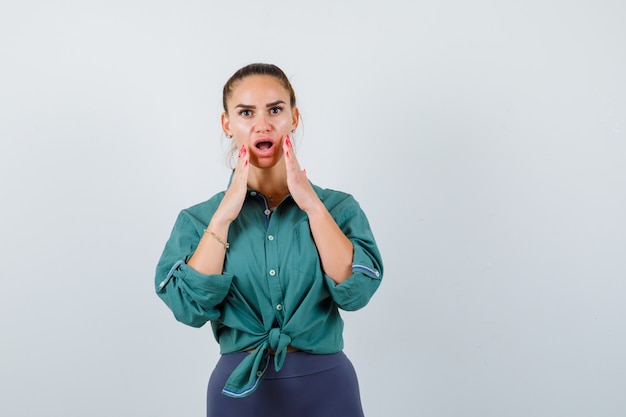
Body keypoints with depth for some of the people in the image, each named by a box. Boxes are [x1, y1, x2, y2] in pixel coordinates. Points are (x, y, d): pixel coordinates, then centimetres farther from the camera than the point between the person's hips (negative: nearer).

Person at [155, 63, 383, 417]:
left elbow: (355, 291, -14)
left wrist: (312, 205, -17)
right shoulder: (198, 219, 1)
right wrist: (224, 215, -15)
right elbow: (190, 307, -12)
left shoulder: (338, 207, 0)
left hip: (326, 386, 0)